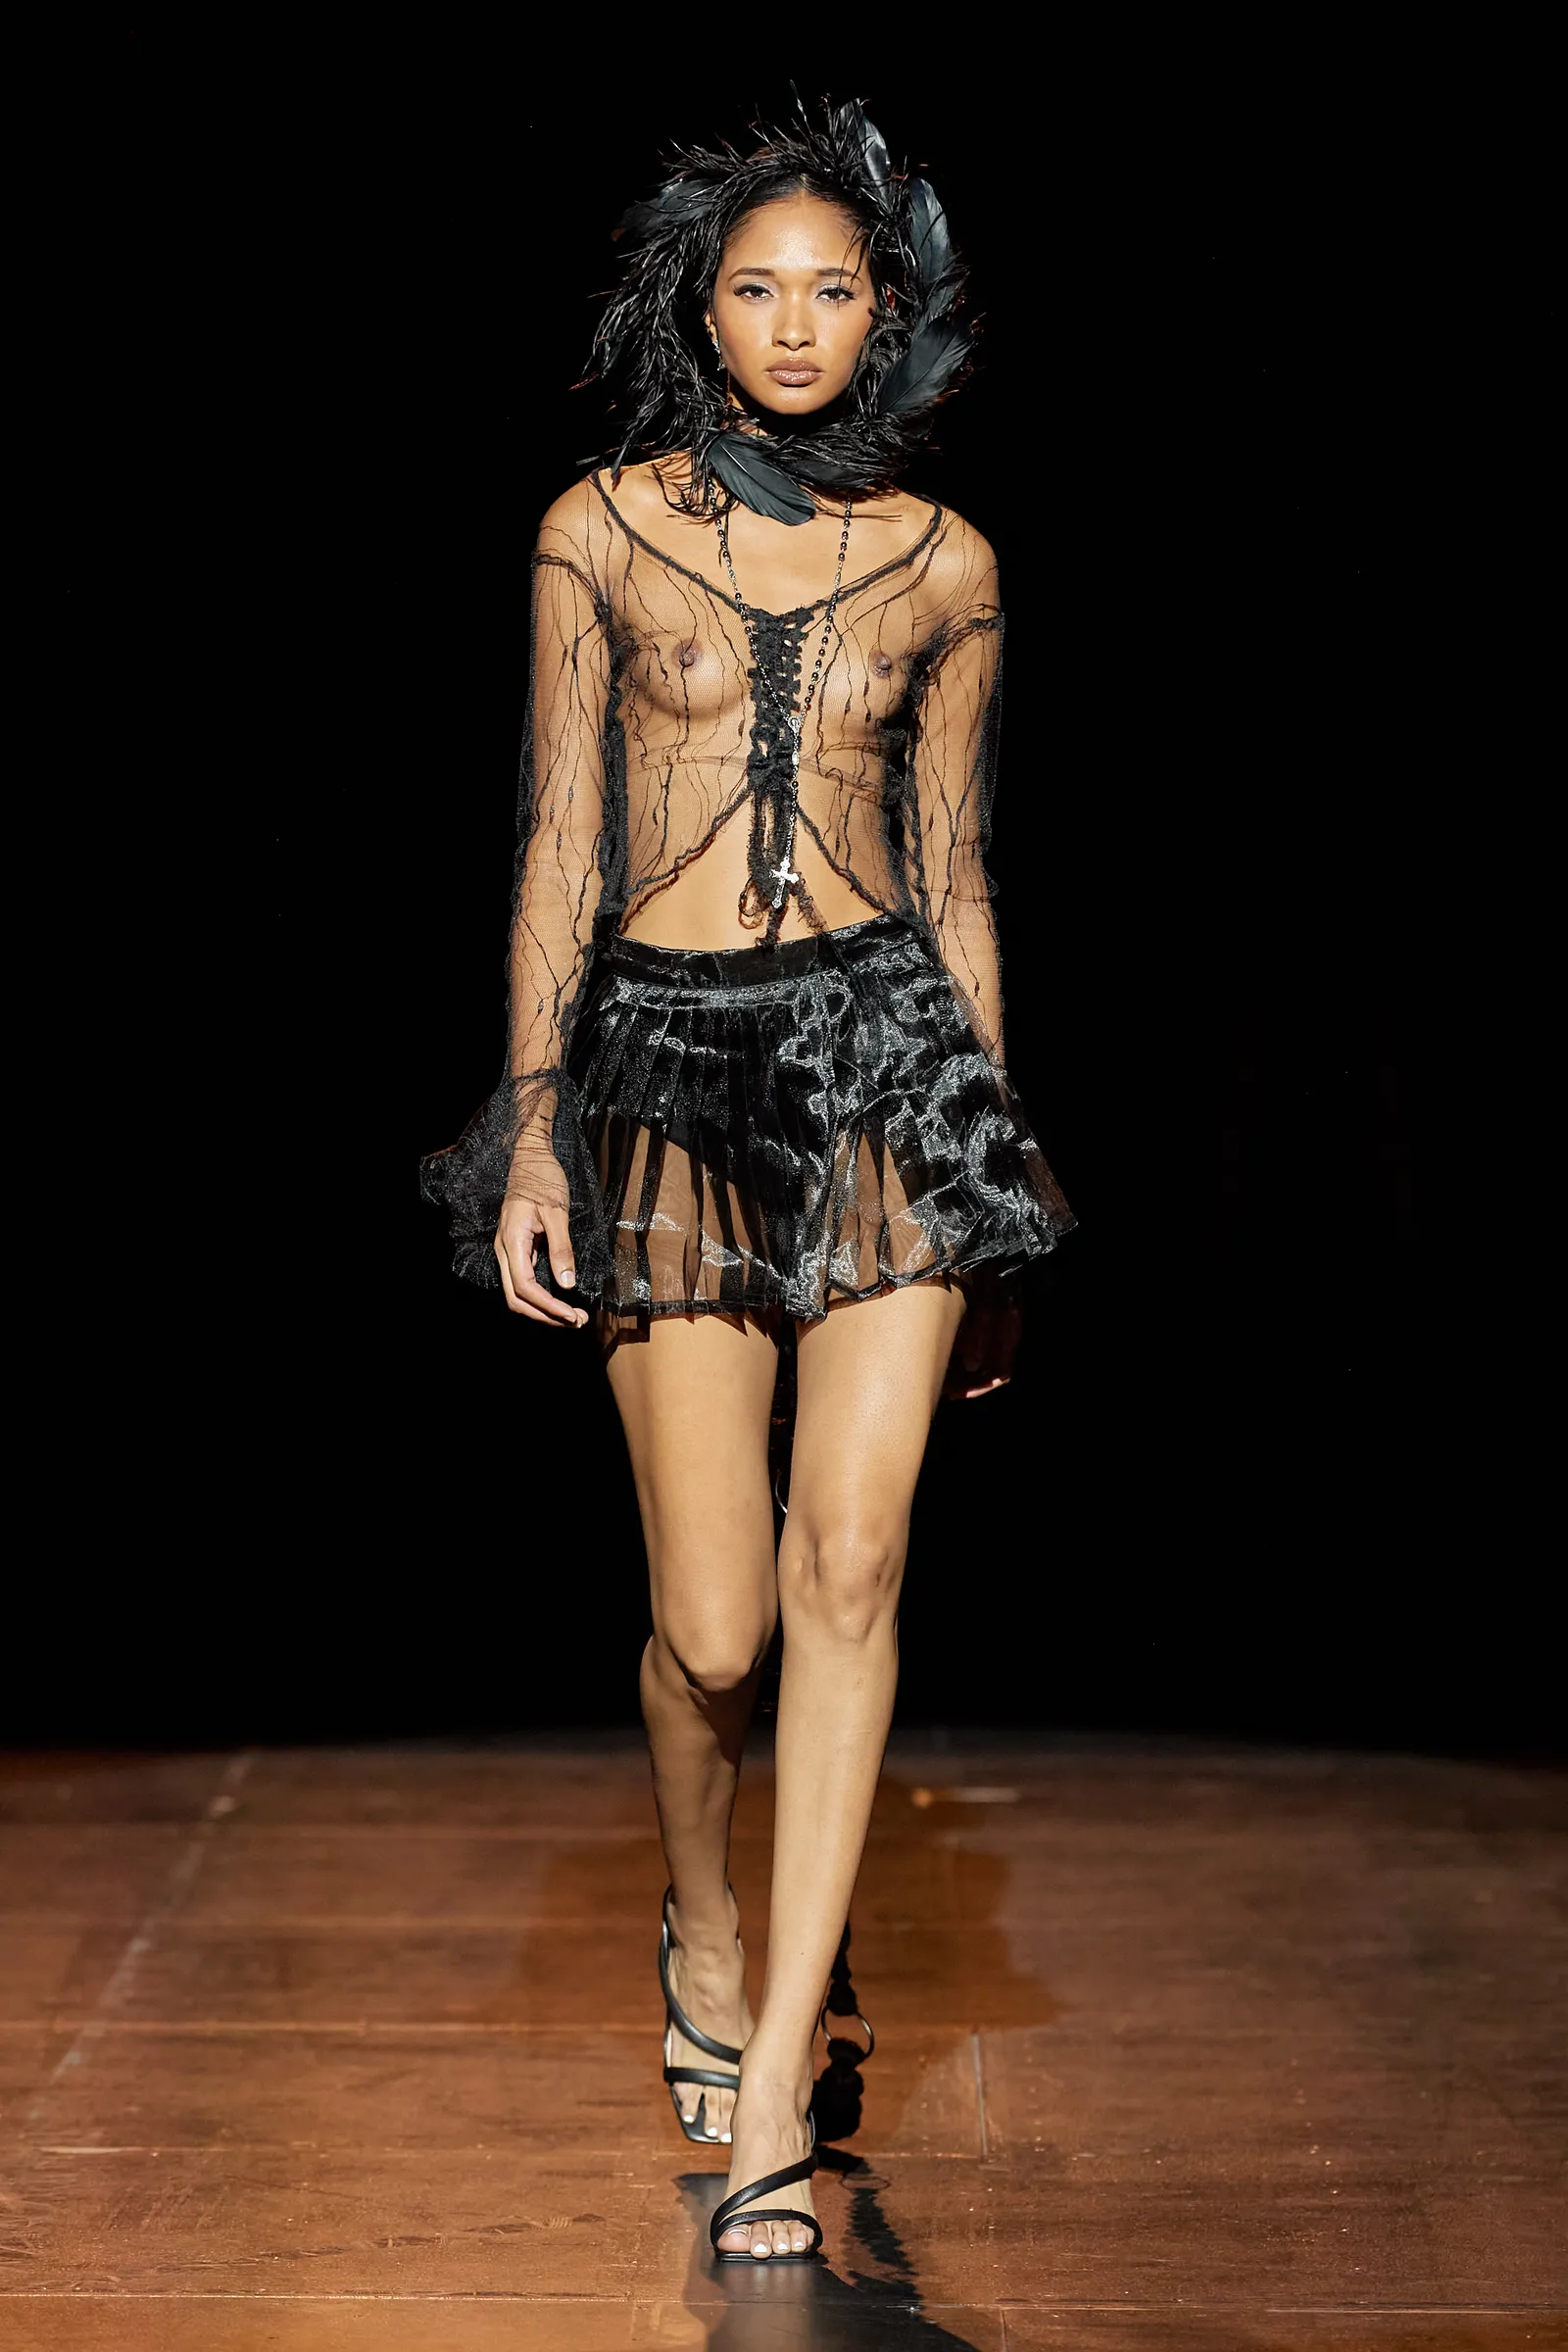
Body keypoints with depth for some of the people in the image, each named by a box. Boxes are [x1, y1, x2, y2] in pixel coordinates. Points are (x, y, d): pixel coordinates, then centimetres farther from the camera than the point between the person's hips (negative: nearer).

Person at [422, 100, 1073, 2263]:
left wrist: (995, 1160, 12)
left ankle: (775, 2084, -1)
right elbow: (561, 849, 3)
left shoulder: (942, 565, 8)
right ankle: (703, 1920, 33)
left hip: (889, 1050, 1)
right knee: (716, 1622, 0)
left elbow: (956, 873, 12)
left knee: (850, 1565, -10)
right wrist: (533, 1132, -3)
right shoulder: (602, 533, 5)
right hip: (669, 1058, -1)